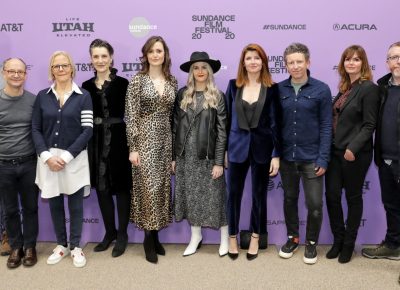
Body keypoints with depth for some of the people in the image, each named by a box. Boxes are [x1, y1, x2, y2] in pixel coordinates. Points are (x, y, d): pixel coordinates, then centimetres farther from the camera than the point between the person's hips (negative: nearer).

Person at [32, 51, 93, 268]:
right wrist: (46, 156, -11)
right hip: (48, 158, 2)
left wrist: (66, 156, -14)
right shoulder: (42, 96, 7)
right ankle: (61, 245, 28)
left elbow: (88, 130, -7)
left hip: (75, 158, -2)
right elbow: (35, 129, 4)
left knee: (75, 204, 6)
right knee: (54, 204, 11)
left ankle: (75, 246, 22)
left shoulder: (83, 96, 0)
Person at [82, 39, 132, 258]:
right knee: (101, 188, 12)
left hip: (118, 141, -4)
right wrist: (85, 145, 5)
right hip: (96, 143, 5)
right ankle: (109, 232, 28)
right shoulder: (87, 86, 8)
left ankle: (122, 234, 19)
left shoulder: (122, 83, -5)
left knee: (121, 187, 5)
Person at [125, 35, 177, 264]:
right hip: (145, 138, -5)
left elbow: (174, 115, 11)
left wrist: (176, 146, 10)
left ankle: (155, 235, 21)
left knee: (162, 187, 8)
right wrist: (133, 147, -13)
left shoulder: (172, 81, 8)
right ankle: (149, 239, 8)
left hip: (165, 139, 5)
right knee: (149, 187, -6)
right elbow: (131, 115, -8)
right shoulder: (138, 80, -5)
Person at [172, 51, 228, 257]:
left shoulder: (217, 97, -3)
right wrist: (174, 156, 4)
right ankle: (196, 236, 27)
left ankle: (224, 238, 20)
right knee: (190, 196, 10)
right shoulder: (182, 94, 5)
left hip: (208, 155, -3)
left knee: (215, 196, 4)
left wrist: (219, 162, -11)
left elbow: (222, 130, -6)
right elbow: (175, 127, 6)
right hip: (186, 155, 3)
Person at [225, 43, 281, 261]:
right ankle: (232, 237, 24)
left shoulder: (271, 89, -2)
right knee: (234, 193, 6)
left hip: (262, 148, -1)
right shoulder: (234, 86, 3)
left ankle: (255, 238, 27)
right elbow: (227, 118, 5)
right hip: (237, 146, 1)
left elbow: (275, 123, -3)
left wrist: (276, 154, -7)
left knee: (259, 194, 10)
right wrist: (224, 149, 4)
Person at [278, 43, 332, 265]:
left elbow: (326, 126, -5)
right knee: (289, 199, 16)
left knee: (314, 204, 1)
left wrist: (323, 159, -10)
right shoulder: (279, 90, 1)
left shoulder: (321, 90, -5)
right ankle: (292, 238, 35)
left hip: (311, 158, -2)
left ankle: (311, 243, 24)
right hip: (286, 156, 2)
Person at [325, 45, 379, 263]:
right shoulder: (344, 87, 12)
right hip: (335, 151, 6)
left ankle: (349, 244, 23)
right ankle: (337, 240, 24)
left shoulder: (369, 88, -9)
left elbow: (369, 125, -13)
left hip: (355, 154, -6)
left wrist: (353, 148, -23)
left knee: (353, 198, 7)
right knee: (332, 195, 7)